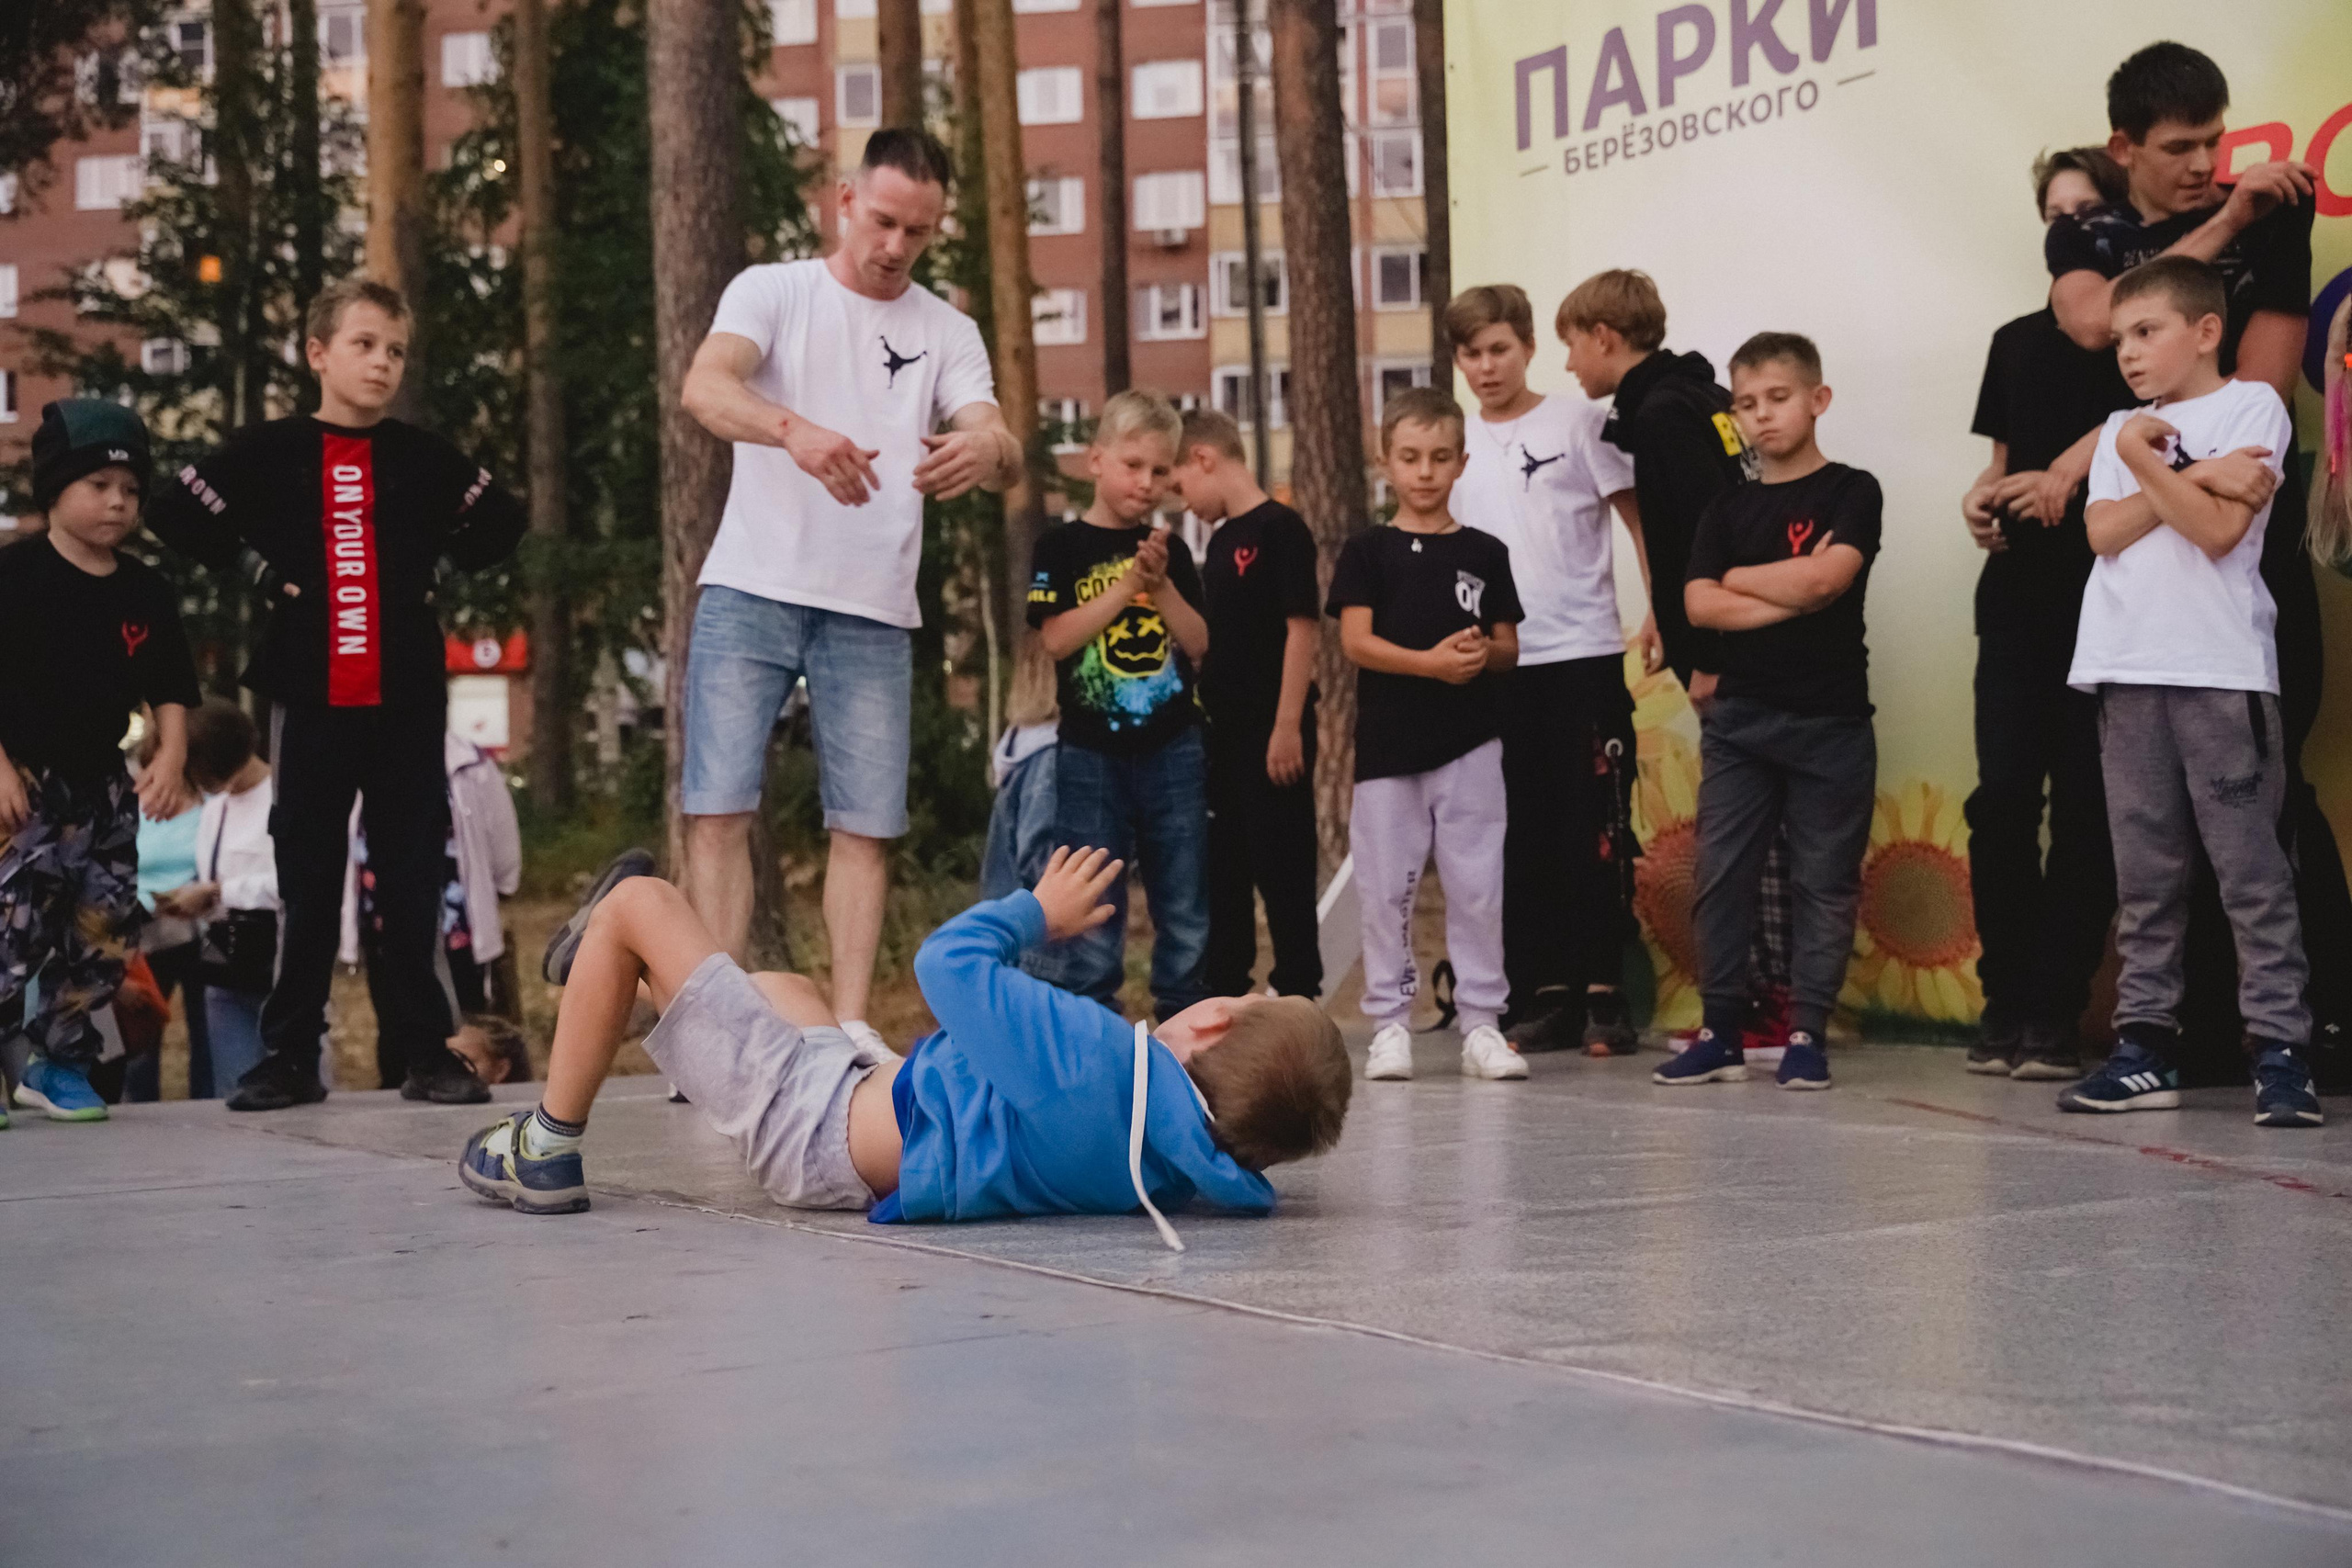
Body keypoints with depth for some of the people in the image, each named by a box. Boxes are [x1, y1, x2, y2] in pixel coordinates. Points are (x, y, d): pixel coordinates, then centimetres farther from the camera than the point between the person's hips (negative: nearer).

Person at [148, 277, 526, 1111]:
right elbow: (177, 516, 7)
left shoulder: (423, 457, 7)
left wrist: (439, 572, 6)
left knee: (415, 870, 2)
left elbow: (502, 522, 18)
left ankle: (427, 1048, 8)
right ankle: (290, 1055, 10)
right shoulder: (270, 451, 3)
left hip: (407, 696, 1)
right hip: (311, 692, -1)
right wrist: (259, 571, 0)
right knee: (307, 872, 4)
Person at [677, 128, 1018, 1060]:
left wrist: (986, 449, -30)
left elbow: (1002, 446, -3)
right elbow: (704, 388, -16)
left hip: (874, 611, 3)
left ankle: (850, 1026, 7)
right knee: (719, 806, -7)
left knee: (867, 823, 1)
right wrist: (795, 431, -37)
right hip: (751, 590, -2)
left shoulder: (947, 332, 11)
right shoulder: (772, 291, 3)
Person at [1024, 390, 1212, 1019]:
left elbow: (1198, 645, 4)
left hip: (1172, 748, 3)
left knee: (1185, 902, 6)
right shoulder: (1063, 549, 0)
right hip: (1091, 753, -3)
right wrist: (1127, 583, -16)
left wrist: (1161, 585, -11)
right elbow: (1057, 637, -11)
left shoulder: (1170, 553, 10)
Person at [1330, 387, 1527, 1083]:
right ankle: (1390, 1023, 12)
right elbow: (1356, 641, -7)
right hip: (1389, 744, -1)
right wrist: (1432, 661, -19)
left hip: (1470, 744, 1)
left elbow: (1509, 646, 10)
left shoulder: (1484, 553, 9)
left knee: (1477, 888, 1)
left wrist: (1483, 652, -13)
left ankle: (1481, 1022, 9)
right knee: (1385, 889, 2)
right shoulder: (1368, 552, 3)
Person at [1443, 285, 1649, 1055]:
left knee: (1594, 827, -2)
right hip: (1494, 664, 4)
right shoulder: (1456, 442, 11)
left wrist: (1660, 614, -9)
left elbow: (1638, 517, 0)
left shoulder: (1577, 423, -1)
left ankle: (1604, 994, 2)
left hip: (1583, 654, -4)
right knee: (1522, 834, 6)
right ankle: (1546, 993, 13)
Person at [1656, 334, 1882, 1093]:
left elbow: (1825, 578, -15)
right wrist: (1790, 594, -11)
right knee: (1719, 876, 1)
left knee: (1825, 881, 0)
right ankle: (1720, 1032, 8)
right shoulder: (1728, 509, 12)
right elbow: (1699, 605, -1)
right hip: (1740, 716, 4)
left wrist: (1740, 579, -2)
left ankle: (1807, 1033, 7)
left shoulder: (1851, 492, 1)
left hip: (1829, 720, -4)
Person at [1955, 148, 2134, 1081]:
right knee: (2002, 795, -4)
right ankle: (2005, 1002, 3)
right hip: (2019, 594, 4)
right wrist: (1981, 500, 1)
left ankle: (2055, 1013, -2)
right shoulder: (2017, 342, 19)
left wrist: (2067, 472, -25)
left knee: (2085, 806, -5)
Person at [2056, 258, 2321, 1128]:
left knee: (2250, 865, -7)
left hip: (2222, 670, -5)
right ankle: (2145, 1043, 10)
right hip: (2129, 671, 5)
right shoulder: (2121, 430, 19)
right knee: (2145, 872, 7)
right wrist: (2194, 475, -7)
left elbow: (2217, 531, -10)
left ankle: (2278, 1049, -6)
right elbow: (2105, 532, 2)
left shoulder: (2252, 408, 3)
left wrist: (2147, 460, -5)